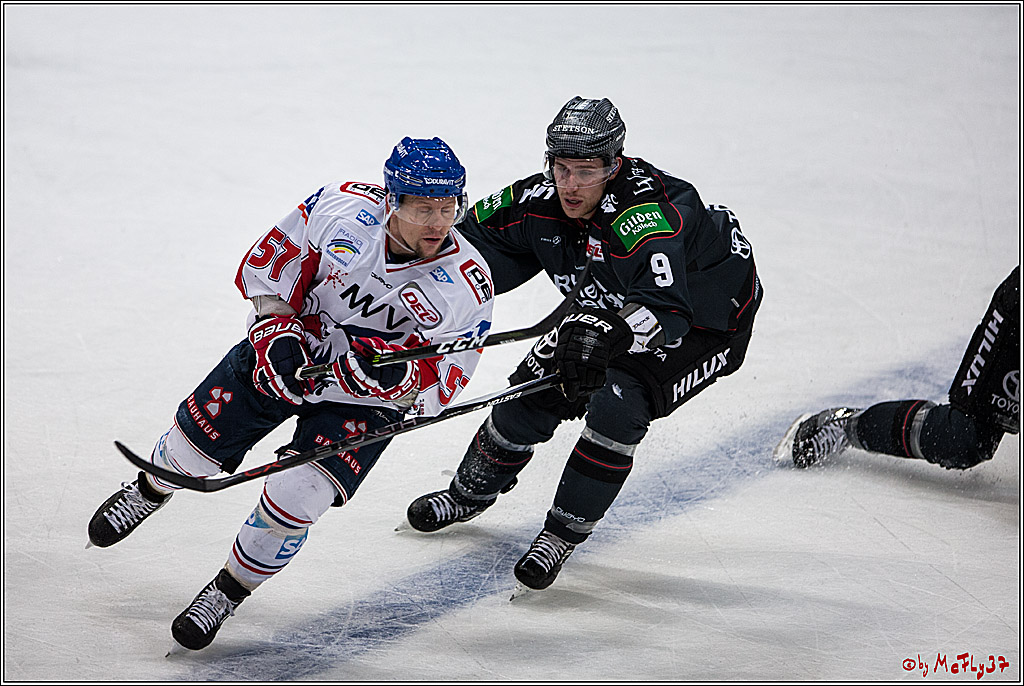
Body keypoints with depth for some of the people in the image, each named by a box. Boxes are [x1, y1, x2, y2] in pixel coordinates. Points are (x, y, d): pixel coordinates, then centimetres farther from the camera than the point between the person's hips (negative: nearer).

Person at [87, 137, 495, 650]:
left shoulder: (467, 285, -24)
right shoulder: (343, 206, -22)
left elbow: (436, 390, -18)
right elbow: (267, 262, -7)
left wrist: (399, 373, -39)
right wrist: (275, 330, -18)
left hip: (365, 399, -2)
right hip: (287, 347, 2)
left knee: (296, 496, -19)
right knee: (193, 445, 8)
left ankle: (227, 593, 8)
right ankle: (150, 491, 46)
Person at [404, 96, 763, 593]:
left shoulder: (646, 215, -41)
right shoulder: (542, 199, -19)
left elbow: (666, 312, -52)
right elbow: (477, 237, -4)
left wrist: (606, 330, -67)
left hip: (707, 322, -7)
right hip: (611, 306, 7)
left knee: (617, 406, -26)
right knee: (536, 385, 2)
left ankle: (563, 533, -8)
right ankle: (471, 494, 28)